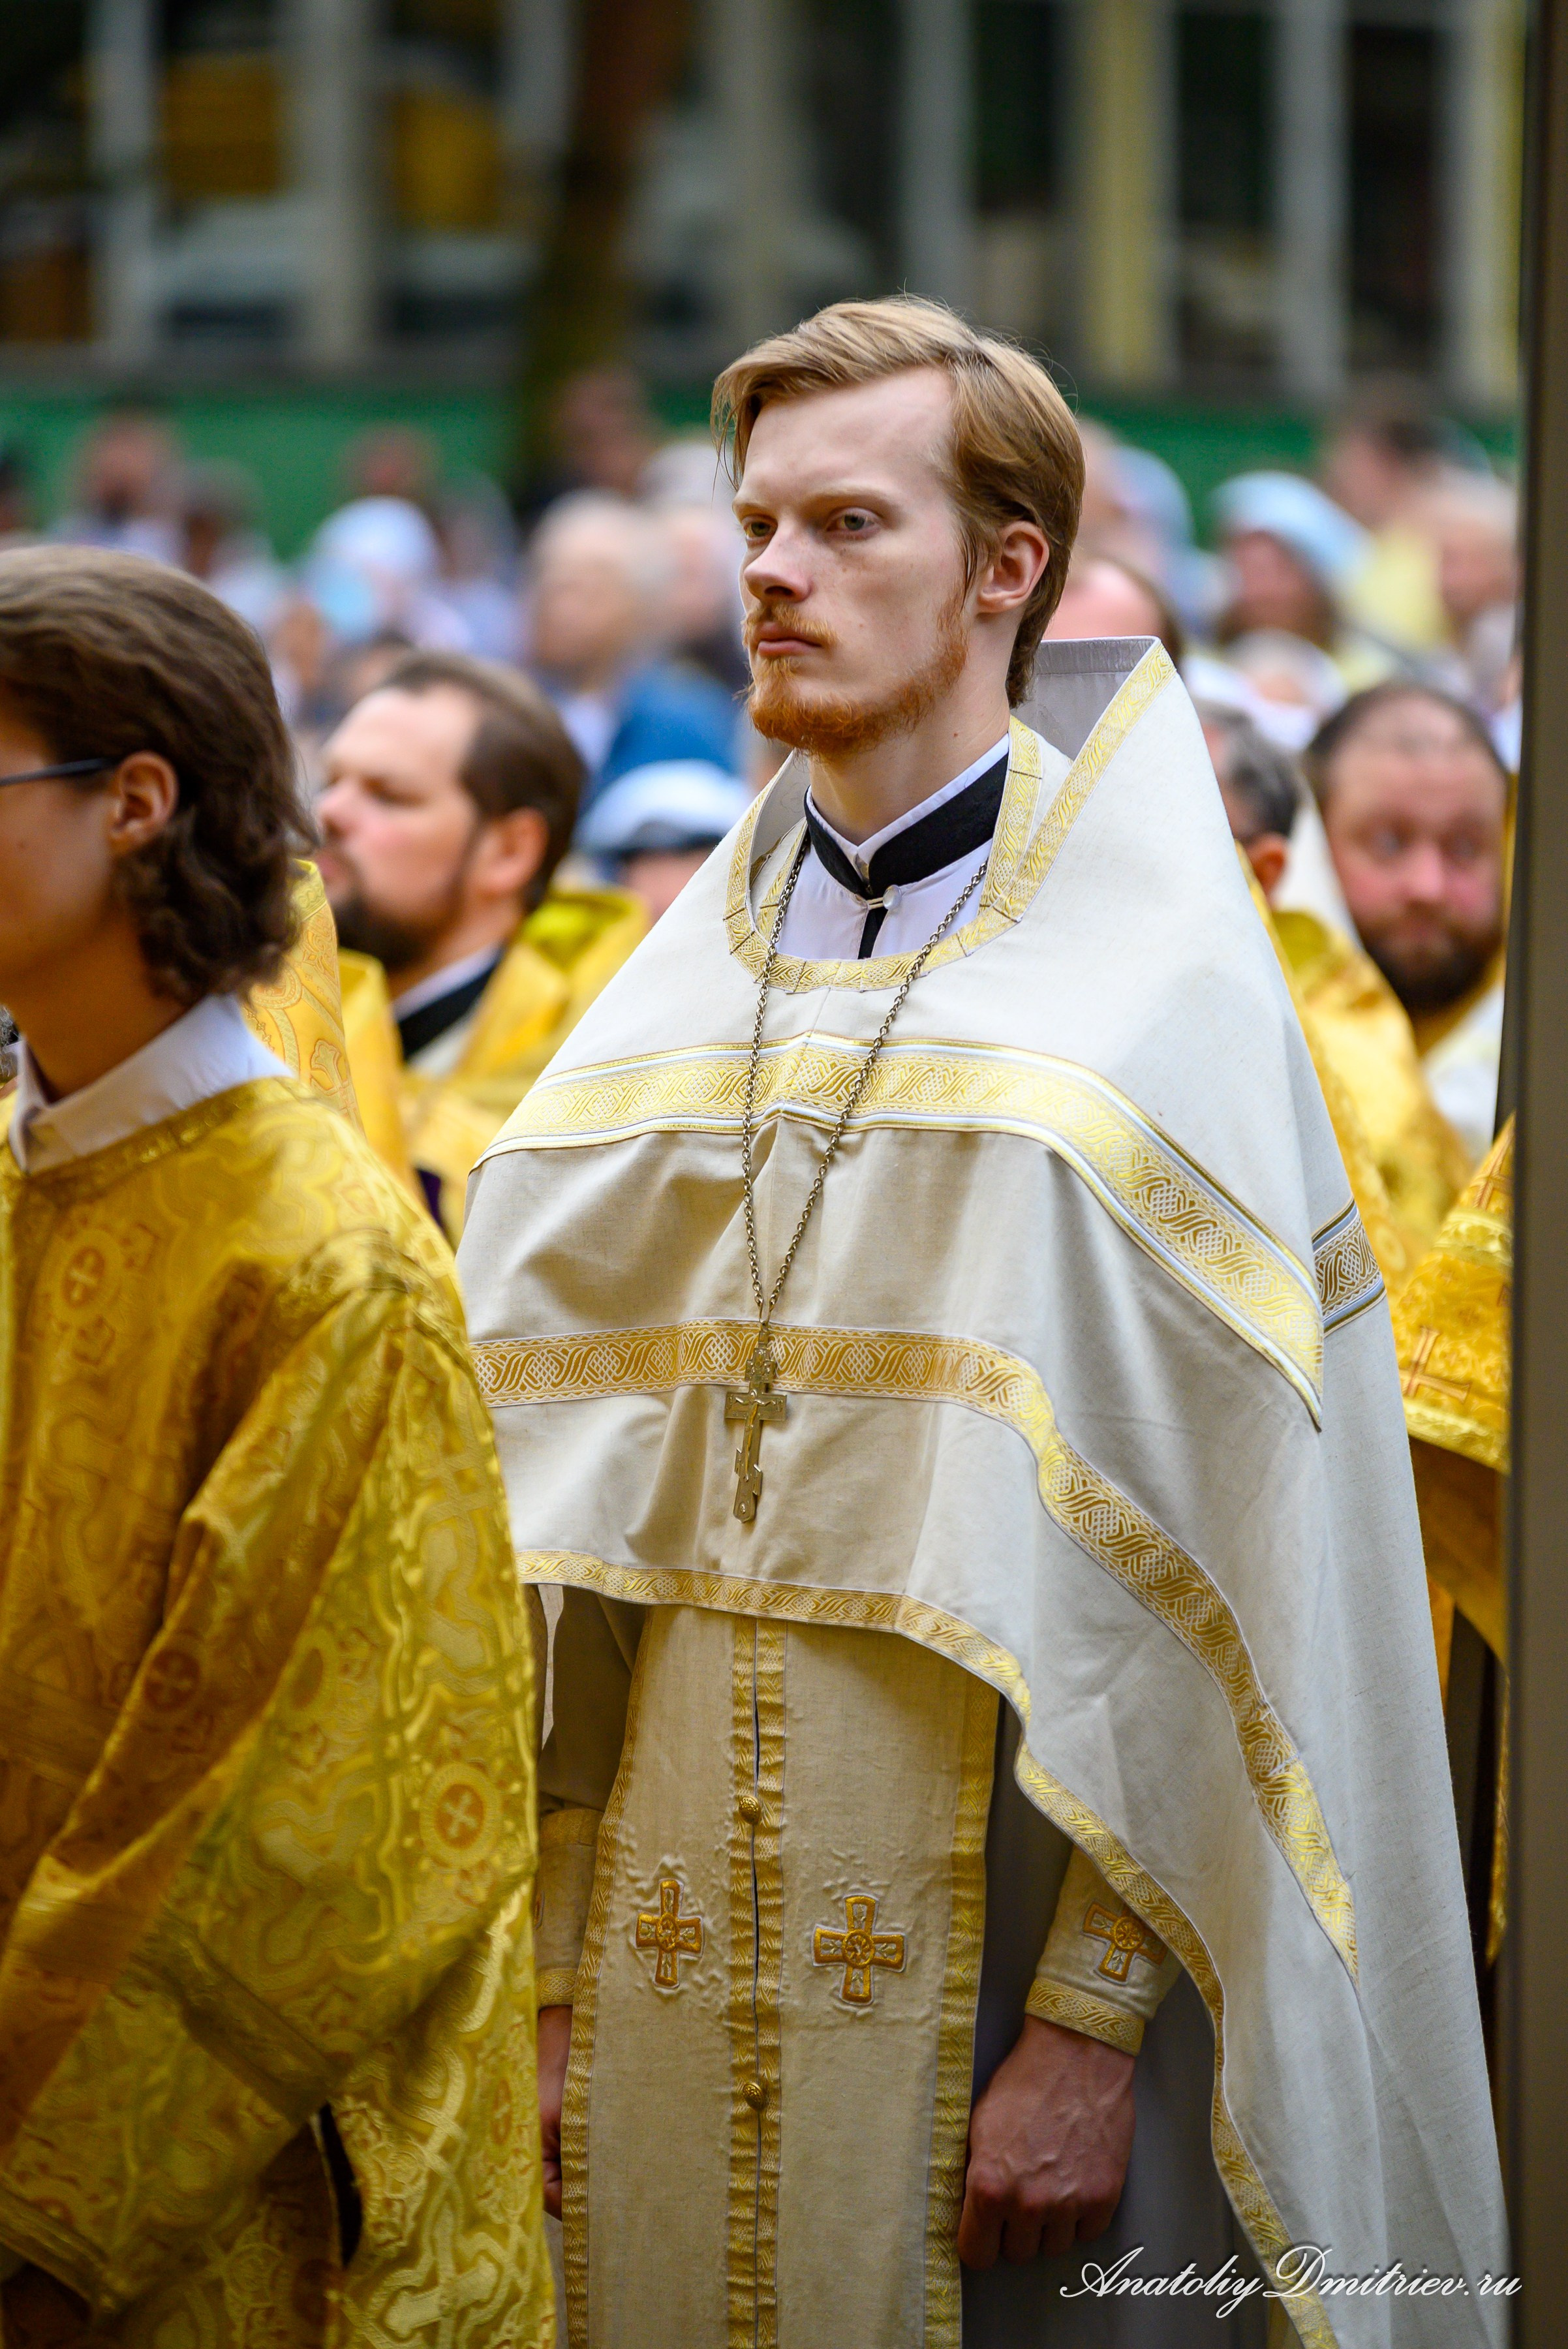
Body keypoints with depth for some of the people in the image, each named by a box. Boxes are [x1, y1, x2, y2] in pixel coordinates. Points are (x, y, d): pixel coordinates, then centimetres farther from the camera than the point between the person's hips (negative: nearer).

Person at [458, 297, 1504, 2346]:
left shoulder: (1161, 996, -7)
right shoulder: (674, 1003, 10)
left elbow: (1205, 1568, -11)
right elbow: (538, 1526, 10)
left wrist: (1097, 2026, -16)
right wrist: (531, 1982, 4)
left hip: (990, 1948, -5)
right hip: (672, 1933, 5)